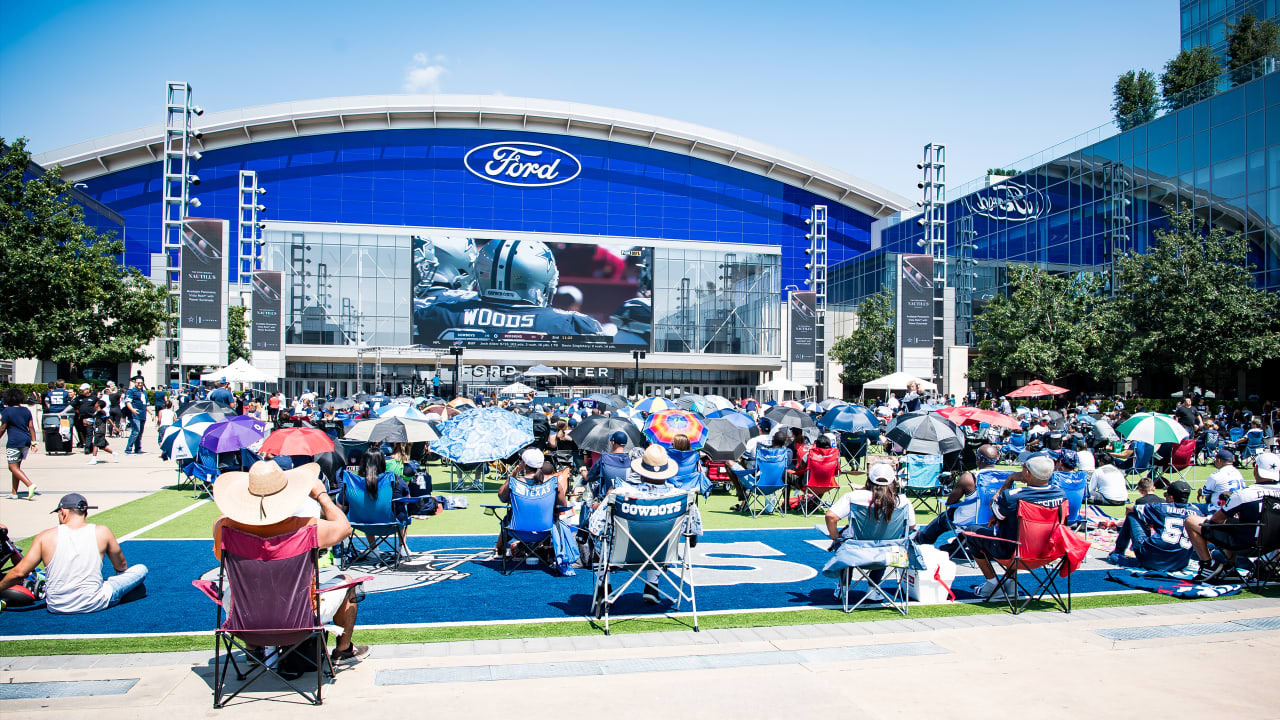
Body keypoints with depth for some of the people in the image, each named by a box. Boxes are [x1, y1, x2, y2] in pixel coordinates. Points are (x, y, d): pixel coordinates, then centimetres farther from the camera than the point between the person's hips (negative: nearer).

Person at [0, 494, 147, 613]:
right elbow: (121, 566, 5)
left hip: (56, 607, 4)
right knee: (141, 569, 11)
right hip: (94, 606, -4)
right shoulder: (102, 532, -8)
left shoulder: (46, 537, -8)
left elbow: (19, 573, -8)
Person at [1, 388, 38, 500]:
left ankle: (30, 485, -25)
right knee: (17, 466, 15)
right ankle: (14, 492, 17)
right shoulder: (26, 410, 10)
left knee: (13, 467, -6)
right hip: (26, 441, 7)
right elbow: (31, 427, 7)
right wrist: (33, 442, 7)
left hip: (14, 442, -7)